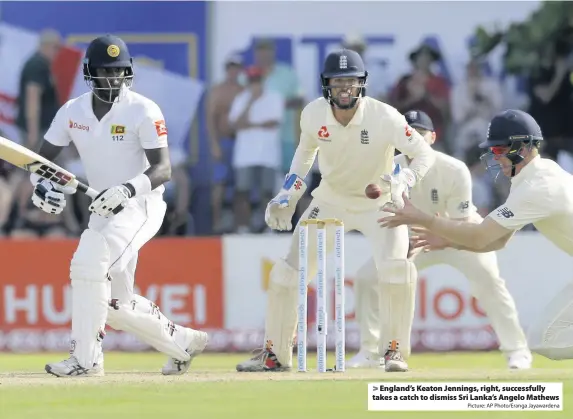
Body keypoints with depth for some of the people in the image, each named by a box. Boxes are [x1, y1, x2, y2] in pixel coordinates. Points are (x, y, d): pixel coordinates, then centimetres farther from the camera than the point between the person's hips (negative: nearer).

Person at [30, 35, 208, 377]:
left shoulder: (143, 111, -13)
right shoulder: (73, 112, 2)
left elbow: (163, 169, -19)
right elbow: (43, 158, 9)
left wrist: (129, 189, -37)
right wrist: (42, 186, -14)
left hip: (140, 206, -7)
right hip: (103, 210, 7)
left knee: (89, 263, -28)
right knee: (116, 305, 9)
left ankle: (86, 358, -24)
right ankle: (183, 343, 30)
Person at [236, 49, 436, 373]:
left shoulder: (384, 117, -27)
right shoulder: (314, 114, -15)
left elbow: (426, 154, -24)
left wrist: (402, 182, -43)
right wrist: (289, 195, 1)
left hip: (379, 203, -3)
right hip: (331, 200, 3)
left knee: (396, 268, -25)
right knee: (287, 272, -2)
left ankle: (395, 350, -7)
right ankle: (276, 354, 14)